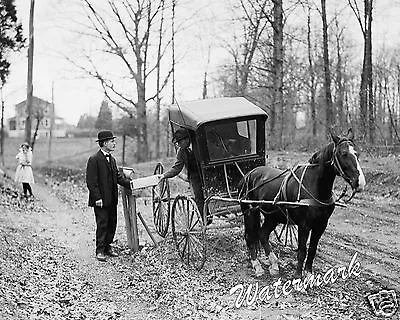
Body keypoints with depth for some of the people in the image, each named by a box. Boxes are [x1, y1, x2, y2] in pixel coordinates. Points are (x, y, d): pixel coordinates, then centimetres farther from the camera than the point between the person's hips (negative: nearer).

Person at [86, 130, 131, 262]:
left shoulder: (112, 159, 14)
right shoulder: (94, 160, -12)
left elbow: (118, 176, 14)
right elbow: (91, 182, -15)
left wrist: (129, 183, -1)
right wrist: (97, 198, -20)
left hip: (112, 199, 8)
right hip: (101, 200, -8)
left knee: (112, 223, 11)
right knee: (102, 224, -4)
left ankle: (107, 247, 23)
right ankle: (100, 251, 5)